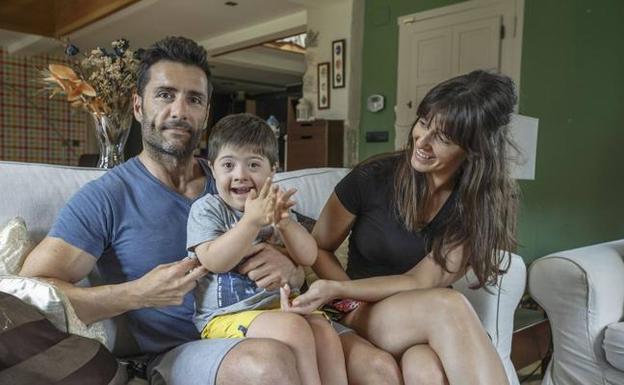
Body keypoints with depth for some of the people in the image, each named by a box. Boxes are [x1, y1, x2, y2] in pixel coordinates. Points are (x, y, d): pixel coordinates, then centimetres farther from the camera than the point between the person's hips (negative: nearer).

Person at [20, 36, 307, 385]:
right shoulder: (107, 198, -6)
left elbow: (300, 272, 12)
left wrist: (288, 270, -13)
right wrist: (137, 294, -22)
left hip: (250, 334, 4)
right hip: (178, 352, -3)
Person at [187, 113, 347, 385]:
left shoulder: (272, 208, 11)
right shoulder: (206, 209, -2)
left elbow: (308, 258, 1)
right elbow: (214, 261, -18)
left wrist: (284, 222, -17)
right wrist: (251, 221, -28)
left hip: (278, 303, 5)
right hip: (225, 315, -4)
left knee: (324, 331, -20)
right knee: (294, 328, -28)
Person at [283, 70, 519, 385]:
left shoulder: (482, 203, -6)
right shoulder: (373, 178, -11)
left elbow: (419, 282, -13)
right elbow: (318, 249, 1)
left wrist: (335, 289, -24)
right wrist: (356, 301, -15)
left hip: (422, 320, 1)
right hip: (362, 316, 0)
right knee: (449, 306, -33)